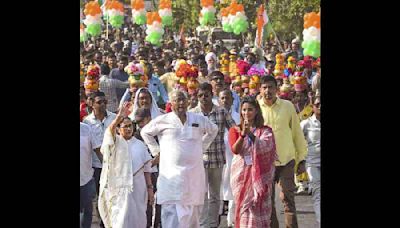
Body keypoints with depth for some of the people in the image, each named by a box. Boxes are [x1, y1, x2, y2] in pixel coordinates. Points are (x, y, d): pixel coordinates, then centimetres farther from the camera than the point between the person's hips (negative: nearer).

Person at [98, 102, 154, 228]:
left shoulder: (140, 145, 11)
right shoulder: (115, 142, 2)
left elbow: (146, 168, 10)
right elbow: (110, 130, -21)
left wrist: (150, 188, 5)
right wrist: (119, 118, -40)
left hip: (138, 187, 3)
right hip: (119, 188, -3)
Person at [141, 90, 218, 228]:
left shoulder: (199, 120, 7)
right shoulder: (163, 121, 0)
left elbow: (213, 130, 26)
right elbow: (145, 132, 14)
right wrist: (156, 150, 8)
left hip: (194, 174, 3)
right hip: (172, 174, -3)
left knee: (193, 212, 7)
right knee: (172, 212, -10)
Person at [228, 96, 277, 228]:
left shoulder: (265, 131, 6)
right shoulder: (235, 130, 8)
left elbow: (265, 147, -13)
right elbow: (235, 150, -8)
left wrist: (250, 133, -25)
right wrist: (243, 134, -23)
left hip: (259, 174, -1)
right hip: (241, 173, 1)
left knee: (258, 208, -7)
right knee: (244, 208, -1)